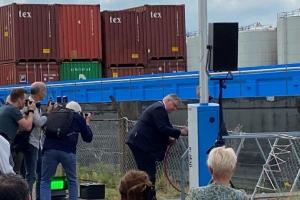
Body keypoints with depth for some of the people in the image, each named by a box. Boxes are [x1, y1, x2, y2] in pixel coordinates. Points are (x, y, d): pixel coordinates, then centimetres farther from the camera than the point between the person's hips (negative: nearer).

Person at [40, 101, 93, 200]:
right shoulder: (78, 118, 16)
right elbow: (88, 138, 21)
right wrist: (87, 123, 34)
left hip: (50, 150, 1)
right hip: (68, 151, -1)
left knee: (45, 181, 6)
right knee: (72, 181, 18)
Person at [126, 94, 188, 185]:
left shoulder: (157, 107, 19)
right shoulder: (159, 108, -14)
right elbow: (162, 128, -24)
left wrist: (168, 140, 9)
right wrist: (179, 132, -21)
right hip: (141, 143, -11)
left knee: (144, 171, 13)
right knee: (150, 172, -10)